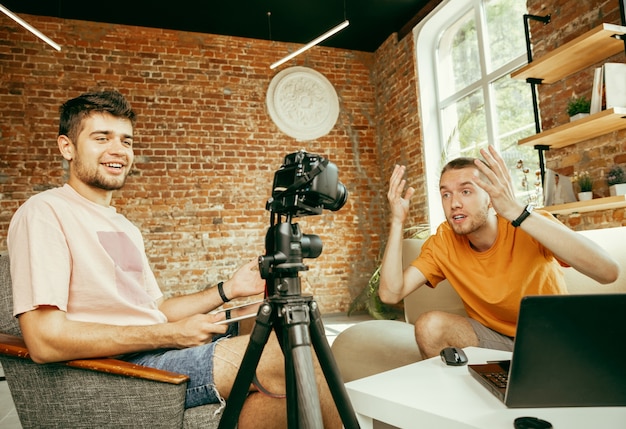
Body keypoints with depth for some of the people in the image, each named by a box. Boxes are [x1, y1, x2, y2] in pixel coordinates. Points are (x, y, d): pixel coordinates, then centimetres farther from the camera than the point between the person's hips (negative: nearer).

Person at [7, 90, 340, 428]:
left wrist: (227, 290, 5)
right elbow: (45, 340, -18)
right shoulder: (44, 212, -8)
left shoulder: (125, 227, 19)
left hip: (159, 351, 8)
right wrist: (172, 334, -16)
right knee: (289, 353, -21)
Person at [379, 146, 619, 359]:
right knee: (429, 325, -23)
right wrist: (398, 220, -26)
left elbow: (608, 272, -40)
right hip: (492, 338, 2)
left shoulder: (530, 229, -22)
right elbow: (390, 294, -20)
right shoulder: (443, 242, -12)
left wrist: (515, 211, -46)